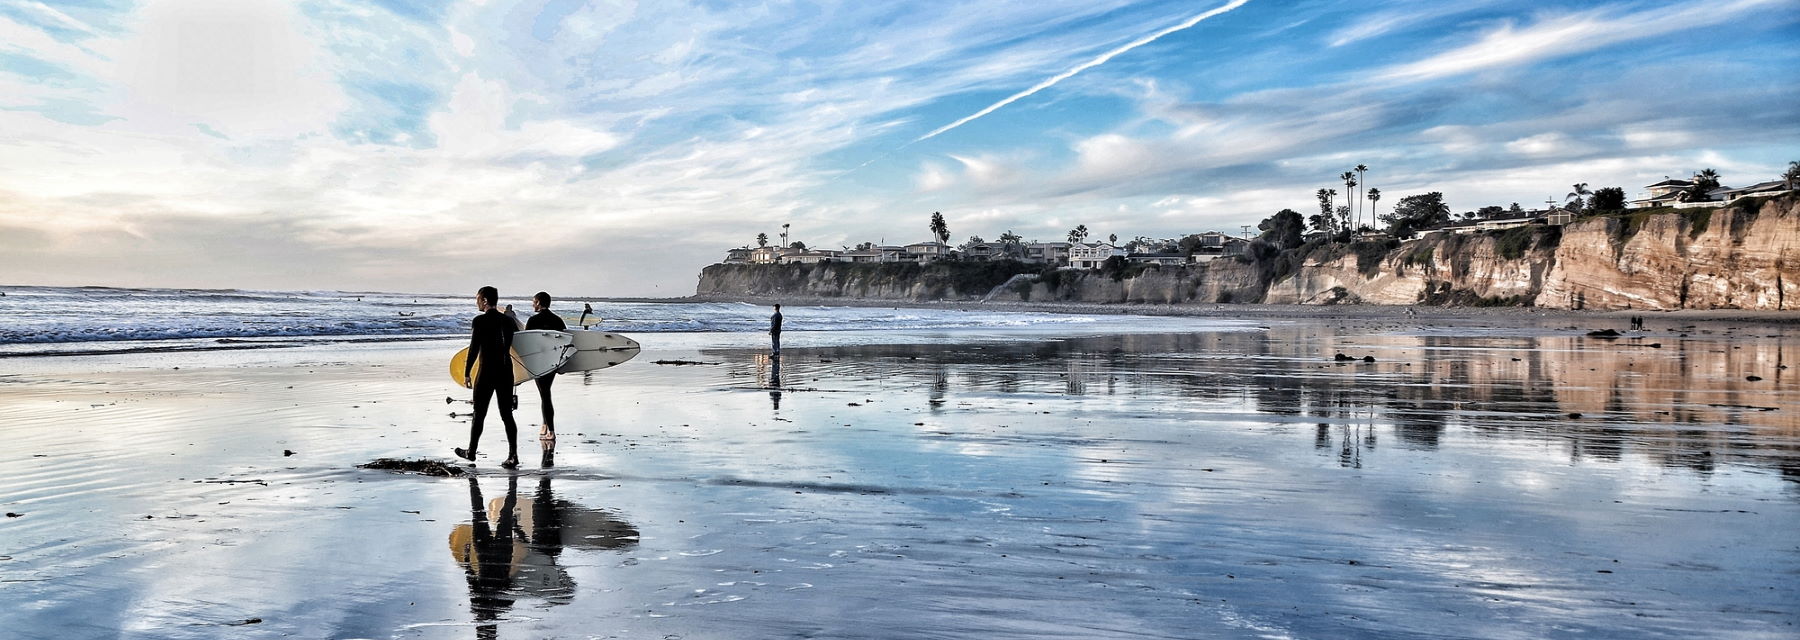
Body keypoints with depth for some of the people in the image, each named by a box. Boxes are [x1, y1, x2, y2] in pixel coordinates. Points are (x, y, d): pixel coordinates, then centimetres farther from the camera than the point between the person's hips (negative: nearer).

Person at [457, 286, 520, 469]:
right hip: (506, 371, 5)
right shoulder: (508, 320, 6)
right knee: (507, 414, 5)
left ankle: (471, 452, 24)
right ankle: (513, 456, -2)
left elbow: (474, 348, -12)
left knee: (479, 414, 10)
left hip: (486, 373, -5)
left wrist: (467, 373, -5)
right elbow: (513, 345, 9)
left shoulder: (480, 321, -10)